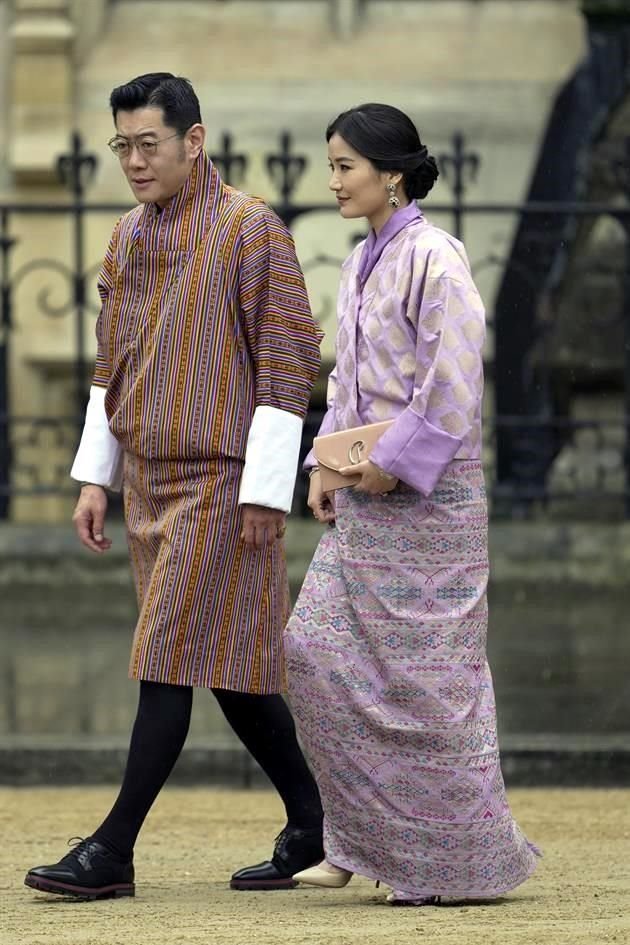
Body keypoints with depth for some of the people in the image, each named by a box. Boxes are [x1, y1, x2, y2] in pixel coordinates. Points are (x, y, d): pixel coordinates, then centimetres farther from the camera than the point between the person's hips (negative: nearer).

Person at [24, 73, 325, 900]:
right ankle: (313, 828, 19)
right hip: (152, 484, 8)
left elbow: (288, 364, -13)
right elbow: (111, 368, 19)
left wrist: (264, 493, -17)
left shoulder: (251, 230, -11)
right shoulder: (128, 239, 12)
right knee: (230, 665, 10)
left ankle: (114, 849, -8)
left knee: (170, 660, -9)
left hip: (221, 482, -8)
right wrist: (94, 479, 13)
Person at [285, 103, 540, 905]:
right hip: (368, 492, 9)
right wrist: (326, 464, 8)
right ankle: (362, 840, 12)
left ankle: (457, 860, 8)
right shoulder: (361, 262, 13)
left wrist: (392, 465, -18)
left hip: (427, 494, -9)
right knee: (318, 651, 4)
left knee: (425, 673, -3)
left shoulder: (433, 260, -14)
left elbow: (452, 387, -19)